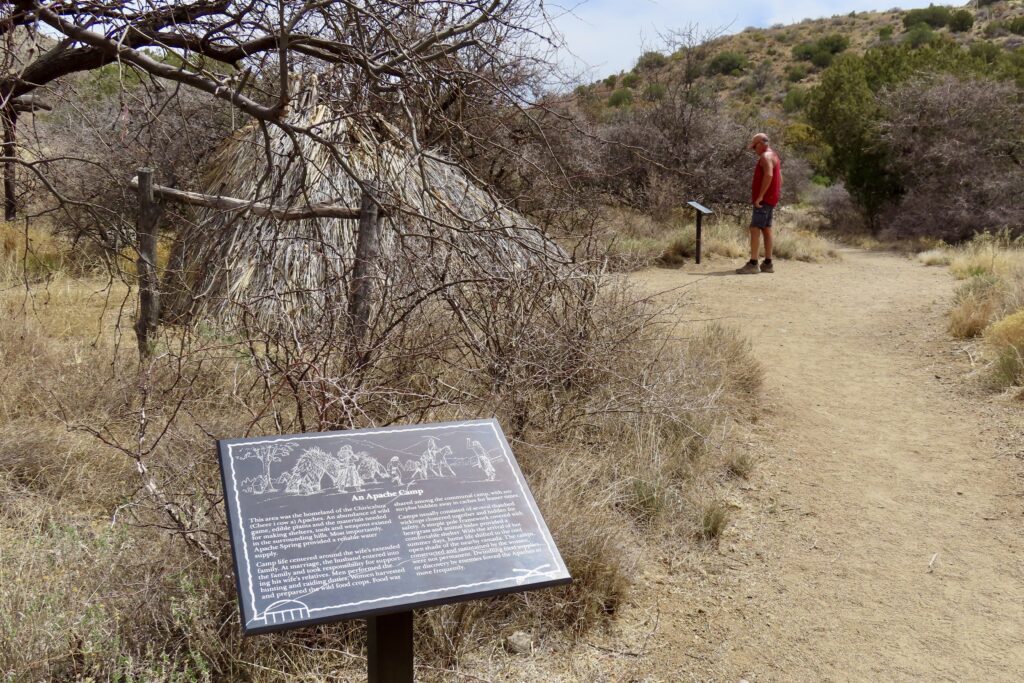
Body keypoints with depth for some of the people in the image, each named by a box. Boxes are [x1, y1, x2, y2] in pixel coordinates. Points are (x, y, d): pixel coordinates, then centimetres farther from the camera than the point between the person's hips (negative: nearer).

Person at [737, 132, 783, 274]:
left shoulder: (766, 156, -12)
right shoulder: (774, 156, 20)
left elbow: (768, 175, -26)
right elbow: (779, 178, 24)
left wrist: (760, 196, -26)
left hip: (764, 199, -10)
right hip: (770, 199, 10)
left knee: (755, 229, -14)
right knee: (766, 229, 11)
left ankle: (753, 264, -19)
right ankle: (767, 263, 12)